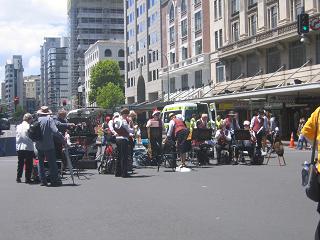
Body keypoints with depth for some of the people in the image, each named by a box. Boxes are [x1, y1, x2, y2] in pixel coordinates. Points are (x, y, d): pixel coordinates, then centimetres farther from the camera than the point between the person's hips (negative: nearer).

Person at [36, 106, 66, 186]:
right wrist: (63, 140, -12)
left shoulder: (37, 120, 3)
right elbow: (55, 131, -18)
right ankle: (55, 180, 0)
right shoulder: (49, 119, -8)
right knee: (52, 163, 2)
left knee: (41, 163, 14)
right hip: (48, 145, -4)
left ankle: (43, 180, 14)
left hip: (39, 146, 4)